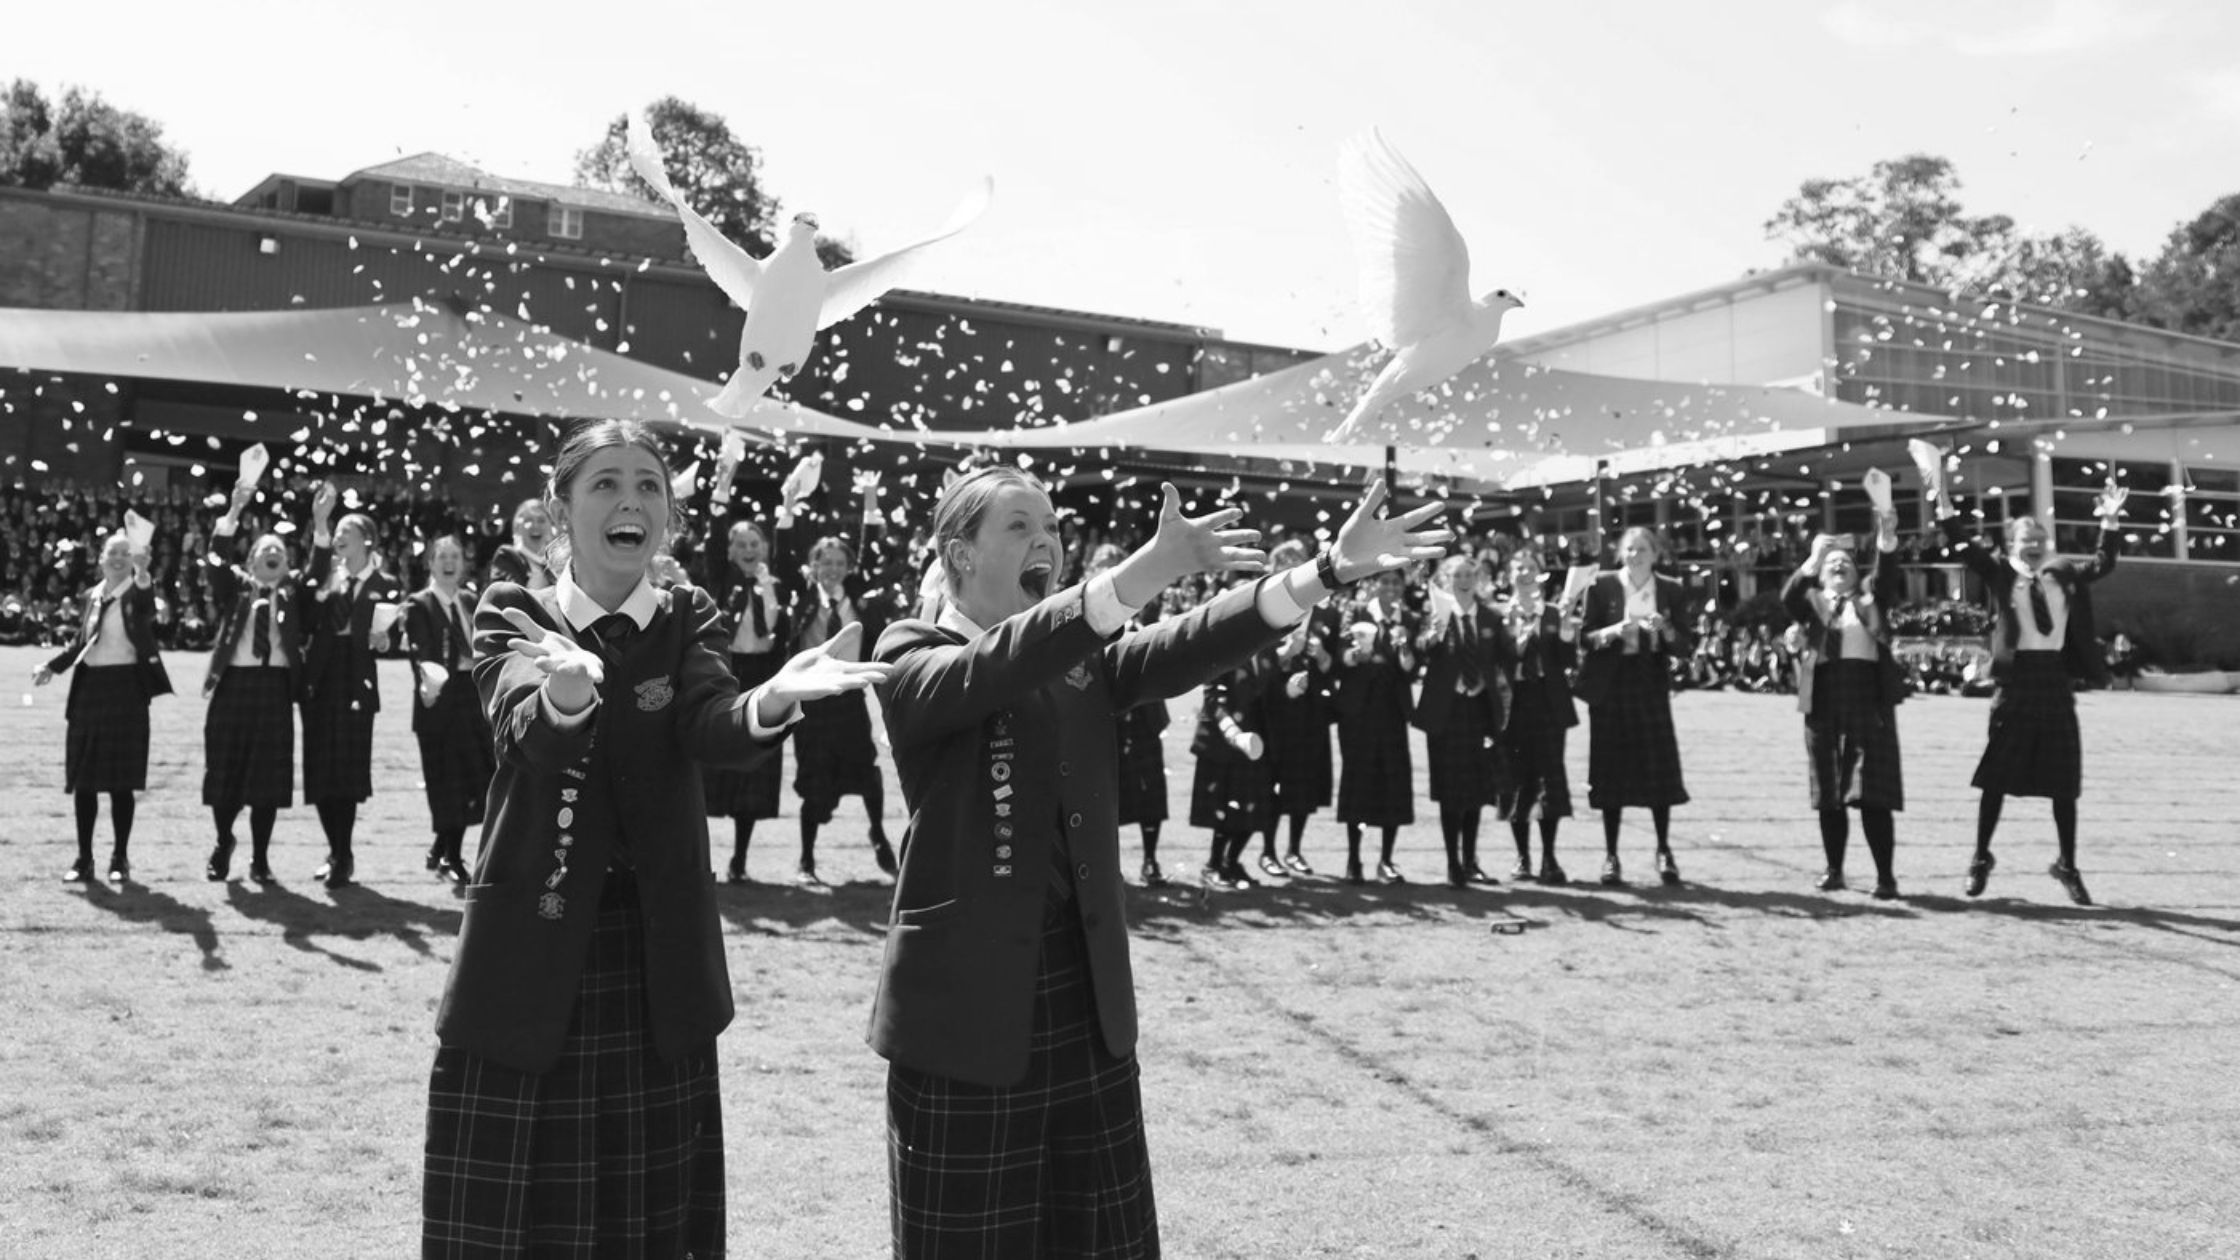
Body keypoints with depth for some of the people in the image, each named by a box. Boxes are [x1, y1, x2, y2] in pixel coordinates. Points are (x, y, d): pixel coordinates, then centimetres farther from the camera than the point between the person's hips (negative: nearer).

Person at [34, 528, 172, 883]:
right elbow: (79, 641, 20)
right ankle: (84, 858, 13)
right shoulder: (91, 596, 12)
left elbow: (146, 605, -28)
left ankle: (120, 858, 9)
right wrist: (52, 666, 7)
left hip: (125, 689, -5)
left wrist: (142, 570, -46)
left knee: (121, 780, 0)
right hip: (88, 689, 5)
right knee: (83, 779, 6)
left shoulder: (137, 594, -2)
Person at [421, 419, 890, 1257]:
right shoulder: (512, 617, 0)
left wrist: (773, 699, -41)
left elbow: (712, 724, -17)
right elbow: (529, 729, -22)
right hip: (527, 970, -1)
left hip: (656, 974, 2)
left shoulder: (688, 623, 5)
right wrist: (565, 694, -46)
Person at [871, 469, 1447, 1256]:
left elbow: (1188, 649, -7)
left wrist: (1334, 569, -23)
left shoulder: (1081, 659, 10)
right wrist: (1150, 568, -39)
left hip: (1088, 999, 5)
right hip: (970, 1004, -5)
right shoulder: (911, 657, -5)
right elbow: (998, 669, -26)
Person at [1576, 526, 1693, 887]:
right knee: (1612, 772, 0)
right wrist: (1614, 631, -18)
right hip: (1611, 685, -1)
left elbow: (1683, 644, 5)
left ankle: (1664, 851, 9)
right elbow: (1585, 636, -1)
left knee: (1660, 768, -3)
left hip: (1651, 685, 1)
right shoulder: (1602, 586, 1)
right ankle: (1610, 855, 7)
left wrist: (1665, 630, -15)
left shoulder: (1670, 590, 6)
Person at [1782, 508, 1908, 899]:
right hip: (1824, 699, 1)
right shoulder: (1812, 599, 14)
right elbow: (1788, 596, -7)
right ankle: (1834, 870, 15)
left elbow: (1889, 580, -5)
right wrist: (1814, 559, -21)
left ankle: (1886, 874, -2)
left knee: (1873, 792, -5)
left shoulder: (1870, 597, 15)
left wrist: (1886, 544, -23)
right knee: (1829, 792, 6)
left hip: (1869, 697, -1)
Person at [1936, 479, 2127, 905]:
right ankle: (1981, 858, 14)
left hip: (2057, 679, 3)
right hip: (2015, 678, -3)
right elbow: (1965, 548, -8)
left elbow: (2103, 564, 5)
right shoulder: (2000, 573, 2)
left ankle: (2068, 865, 18)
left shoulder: (2065, 575, 12)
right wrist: (1946, 509, -21)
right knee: (1996, 777, 2)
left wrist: (2110, 523, -7)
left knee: (2064, 782, 7)